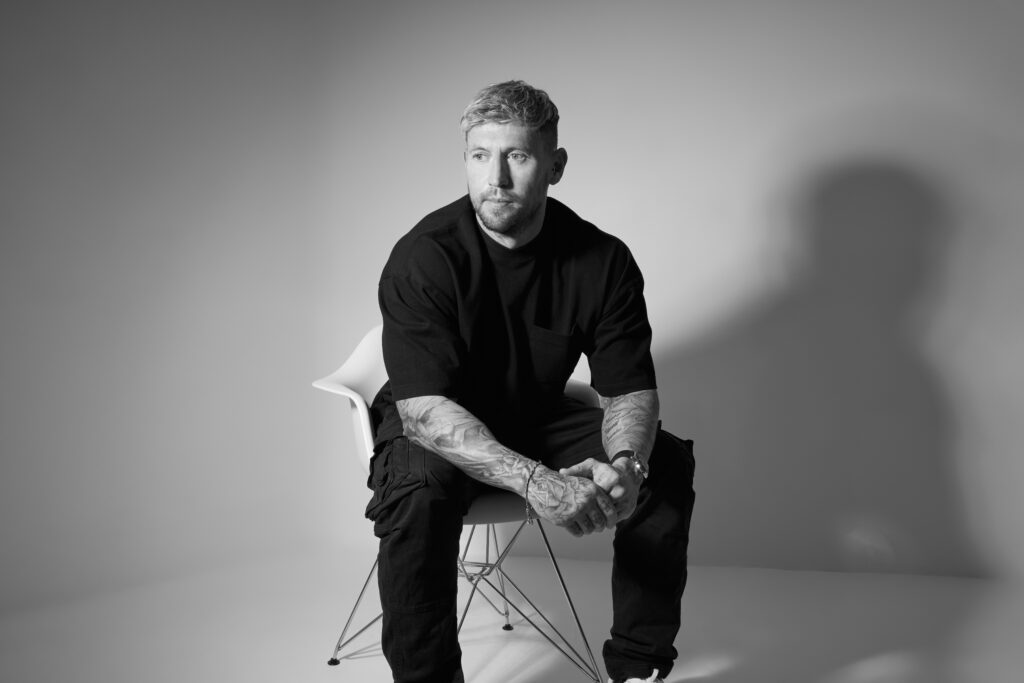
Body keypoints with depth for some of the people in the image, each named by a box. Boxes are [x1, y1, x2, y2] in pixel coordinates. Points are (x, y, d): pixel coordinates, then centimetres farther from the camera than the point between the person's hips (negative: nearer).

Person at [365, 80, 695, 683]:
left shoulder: (603, 260, -12)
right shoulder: (423, 257, -22)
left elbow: (630, 389, -10)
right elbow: (424, 408, -29)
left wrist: (625, 466, -34)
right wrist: (532, 480, -44)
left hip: (541, 419, 4)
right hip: (438, 430, -3)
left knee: (668, 463, -17)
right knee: (414, 493, -36)